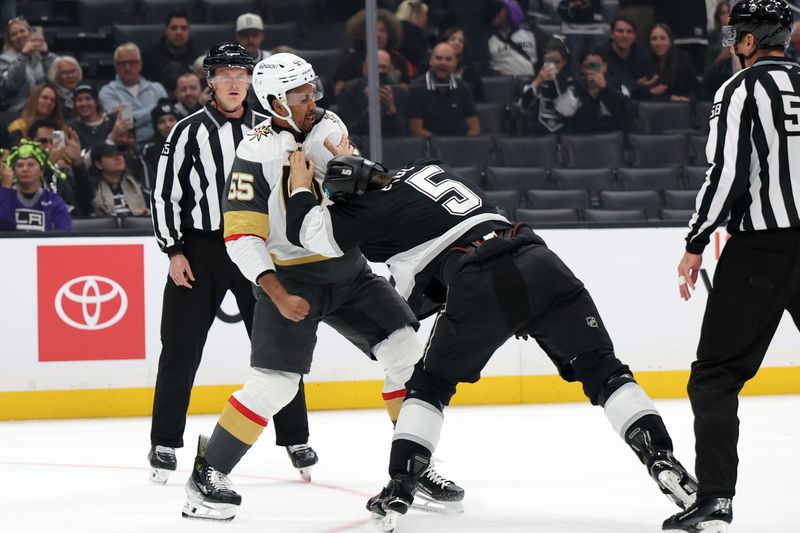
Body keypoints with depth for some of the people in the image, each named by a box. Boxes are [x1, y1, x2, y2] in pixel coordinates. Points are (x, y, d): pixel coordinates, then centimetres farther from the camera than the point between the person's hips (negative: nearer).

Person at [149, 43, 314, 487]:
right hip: (200, 250, -2)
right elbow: (165, 192, -1)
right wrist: (174, 251, -8)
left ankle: (295, 439, 12)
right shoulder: (189, 131, -1)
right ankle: (164, 444, 8)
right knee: (181, 349, -1)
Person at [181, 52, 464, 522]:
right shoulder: (258, 153, -17)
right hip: (290, 278, -6)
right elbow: (241, 237, -19)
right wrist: (278, 296, -26)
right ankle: (208, 472, 0)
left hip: (348, 270, 6)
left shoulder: (331, 127, 2)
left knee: (407, 350, -3)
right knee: (274, 384, -15)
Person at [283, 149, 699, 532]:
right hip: (539, 263, 5)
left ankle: (399, 490, 10)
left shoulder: (376, 207, 8)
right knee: (602, 371, 9)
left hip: (481, 287, -5)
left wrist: (300, 187, 29)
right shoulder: (423, 169, 27)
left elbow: (306, 231, 12)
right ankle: (662, 460, -5)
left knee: (430, 384, 17)